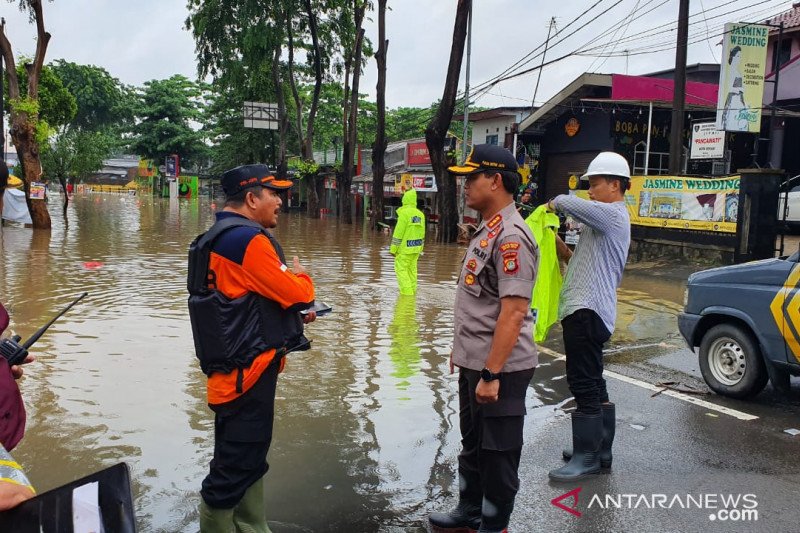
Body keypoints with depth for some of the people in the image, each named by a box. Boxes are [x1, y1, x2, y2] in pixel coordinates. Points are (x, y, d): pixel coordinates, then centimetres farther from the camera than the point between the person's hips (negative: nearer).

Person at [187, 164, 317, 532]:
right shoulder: (248, 239, -19)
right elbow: (296, 293, -17)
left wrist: (293, 314, 11)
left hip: (237, 367, 11)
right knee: (236, 465, 2)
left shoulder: (221, 237, 13)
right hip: (249, 370, -11)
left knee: (247, 460, 20)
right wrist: (300, 275, 5)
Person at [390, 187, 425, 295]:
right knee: (412, 269, 13)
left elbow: (398, 232, -15)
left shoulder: (404, 213, -14)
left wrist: (393, 249, -11)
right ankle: (412, 290, 17)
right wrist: (420, 248, 21)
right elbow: (422, 233, 12)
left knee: (401, 269, -3)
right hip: (416, 248, 7)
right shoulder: (420, 214, 8)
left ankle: (407, 291, -11)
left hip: (405, 248, -7)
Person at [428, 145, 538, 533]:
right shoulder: (486, 231, 10)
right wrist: (461, 349, 21)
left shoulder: (510, 237, -21)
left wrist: (491, 374, -26)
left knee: (497, 453, 7)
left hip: (498, 369, -10)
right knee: (472, 444, 23)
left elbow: (514, 312, -26)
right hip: (474, 363, 10)